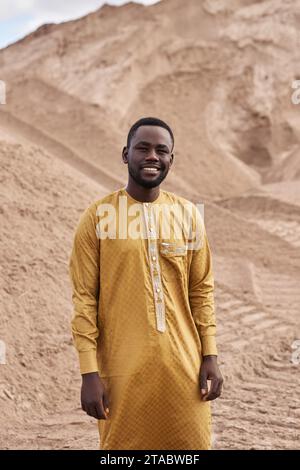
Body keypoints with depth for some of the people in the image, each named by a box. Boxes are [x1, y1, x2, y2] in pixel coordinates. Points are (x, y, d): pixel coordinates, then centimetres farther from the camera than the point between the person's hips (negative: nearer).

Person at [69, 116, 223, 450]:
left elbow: (202, 290, 9)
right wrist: (89, 372, -9)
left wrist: (210, 356, 3)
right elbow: (84, 297, -5)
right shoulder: (98, 216, -4)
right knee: (124, 444, 7)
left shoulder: (188, 215, 5)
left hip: (184, 364, 3)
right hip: (123, 368, -2)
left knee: (191, 443, 8)